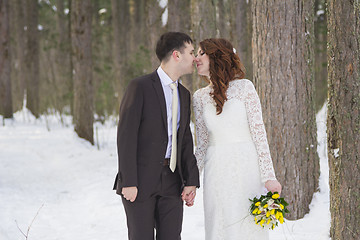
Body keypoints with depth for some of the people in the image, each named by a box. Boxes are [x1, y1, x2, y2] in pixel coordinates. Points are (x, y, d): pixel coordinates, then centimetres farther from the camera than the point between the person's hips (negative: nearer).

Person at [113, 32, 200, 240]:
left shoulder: (184, 94, 15)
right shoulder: (140, 87, -8)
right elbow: (126, 135, -12)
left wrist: (191, 180, 7)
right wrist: (128, 182, -17)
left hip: (172, 181, 6)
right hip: (141, 180, -6)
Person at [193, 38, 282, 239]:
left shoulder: (244, 87, -2)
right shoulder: (200, 97, 10)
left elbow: (259, 134, -4)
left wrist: (268, 176, -10)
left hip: (245, 169, -3)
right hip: (216, 172, 3)